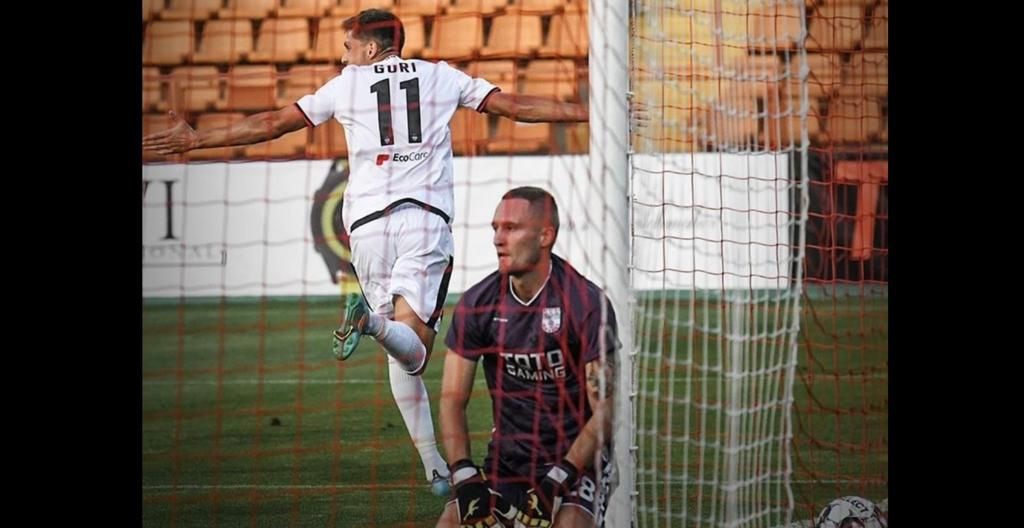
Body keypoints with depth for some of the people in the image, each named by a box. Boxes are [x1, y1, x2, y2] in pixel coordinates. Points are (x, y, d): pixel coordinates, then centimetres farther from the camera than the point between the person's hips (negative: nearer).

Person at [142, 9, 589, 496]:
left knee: (405, 355, 9)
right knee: (413, 348, -9)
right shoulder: (440, 77, 14)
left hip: (369, 222, 1)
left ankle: (435, 467, -1)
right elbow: (516, 106, 11)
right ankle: (376, 322, -43)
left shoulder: (347, 85, 13)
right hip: (427, 217, -1)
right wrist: (590, 113, 18)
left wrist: (196, 140, 21)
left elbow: (271, 124, 14)